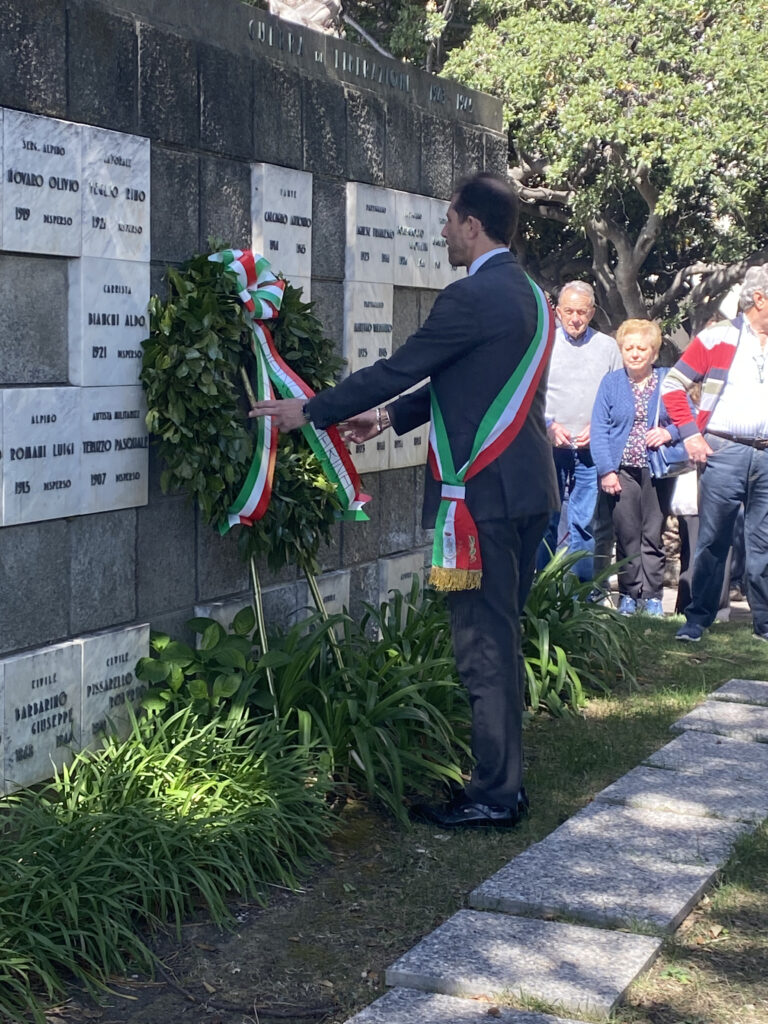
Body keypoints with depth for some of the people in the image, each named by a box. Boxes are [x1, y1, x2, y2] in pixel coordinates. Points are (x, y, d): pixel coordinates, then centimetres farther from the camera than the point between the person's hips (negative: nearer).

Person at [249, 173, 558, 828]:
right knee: (503, 638, 17)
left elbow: (397, 369, -12)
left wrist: (310, 412, -2)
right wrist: (390, 417, 22)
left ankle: (494, 797, 4)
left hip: (483, 496, -10)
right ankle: (505, 778, 25)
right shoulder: (530, 295, 15)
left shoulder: (472, 297, -15)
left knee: (484, 647, -3)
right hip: (528, 488, 10)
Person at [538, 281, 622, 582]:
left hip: (590, 448, 1)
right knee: (546, 520, 1)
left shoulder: (607, 347, 8)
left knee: (583, 523, 2)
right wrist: (550, 425, -8)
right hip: (549, 447, -1)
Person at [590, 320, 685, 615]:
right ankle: (629, 595, 12)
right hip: (622, 471, 0)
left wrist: (670, 432, -15)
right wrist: (606, 470, -8)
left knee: (653, 536, 3)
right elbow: (599, 429, 1)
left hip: (658, 470, 0)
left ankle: (653, 596, 9)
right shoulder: (611, 383, 6)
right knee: (627, 536, 3)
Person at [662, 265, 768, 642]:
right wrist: (690, 433, -7)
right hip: (724, 452, -3)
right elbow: (673, 385, 0)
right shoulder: (718, 338, -2)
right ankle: (698, 618, 14)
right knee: (712, 541, 3)